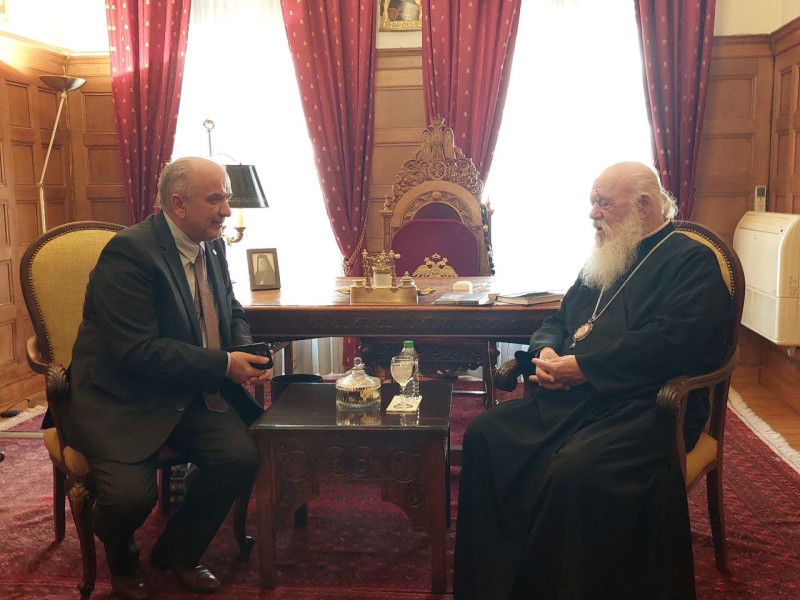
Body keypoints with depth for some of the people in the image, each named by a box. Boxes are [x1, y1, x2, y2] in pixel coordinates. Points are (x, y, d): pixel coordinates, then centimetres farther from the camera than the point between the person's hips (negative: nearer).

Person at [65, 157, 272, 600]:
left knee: (241, 458, -15)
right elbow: (138, 351, -26)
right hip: (121, 400, -6)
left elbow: (232, 313, 19)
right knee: (131, 494, -25)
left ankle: (177, 552, 14)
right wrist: (224, 364, -25)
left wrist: (246, 353, -4)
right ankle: (122, 562, 16)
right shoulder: (129, 251, -20)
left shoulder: (212, 247, 4)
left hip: (189, 393, 7)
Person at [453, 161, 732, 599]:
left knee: (574, 468, -34)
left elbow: (673, 340, -15)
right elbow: (557, 321, 28)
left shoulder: (692, 261, 0)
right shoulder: (603, 261, 25)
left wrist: (583, 366, -16)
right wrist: (545, 352, 3)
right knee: (484, 434, -13)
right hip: (571, 397, 7)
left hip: (643, 402, -7)